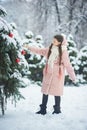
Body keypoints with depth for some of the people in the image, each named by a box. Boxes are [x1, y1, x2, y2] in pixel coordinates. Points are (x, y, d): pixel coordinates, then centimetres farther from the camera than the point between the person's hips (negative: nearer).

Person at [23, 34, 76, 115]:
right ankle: (43, 109, 20)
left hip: (57, 75, -5)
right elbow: (39, 51, 13)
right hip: (48, 74, 5)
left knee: (56, 92, 4)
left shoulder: (63, 52, -12)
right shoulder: (49, 49, 2)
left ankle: (57, 109, 21)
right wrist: (29, 47, 10)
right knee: (45, 91, 9)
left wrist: (72, 76, -6)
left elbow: (67, 65, -9)